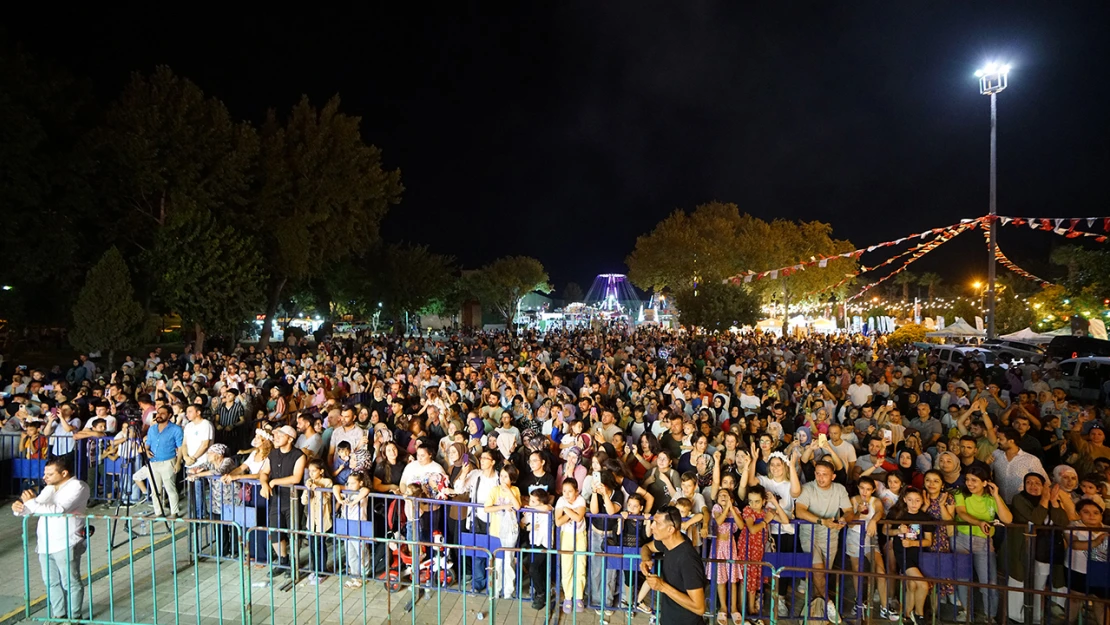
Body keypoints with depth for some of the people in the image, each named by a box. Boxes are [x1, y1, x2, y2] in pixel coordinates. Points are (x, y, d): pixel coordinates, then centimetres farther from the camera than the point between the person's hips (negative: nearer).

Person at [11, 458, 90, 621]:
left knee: (70, 582, 3)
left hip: (65, 544, -8)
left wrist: (32, 503, -22)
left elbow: (59, 510, -23)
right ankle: (59, 615, 31)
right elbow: (34, 508, 13)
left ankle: (74, 617, 15)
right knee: (51, 582, 16)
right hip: (45, 544, 8)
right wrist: (20, 508, -8)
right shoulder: (49, 488, 16)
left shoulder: (77, 486, -12)